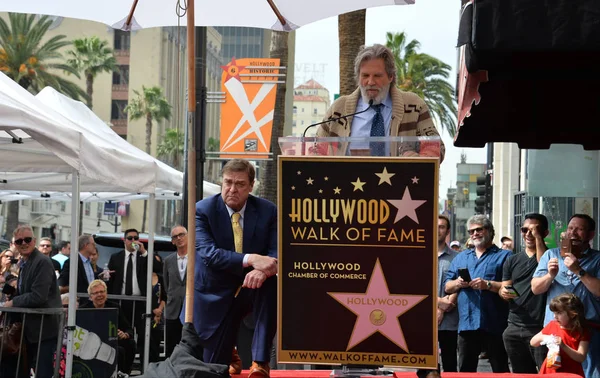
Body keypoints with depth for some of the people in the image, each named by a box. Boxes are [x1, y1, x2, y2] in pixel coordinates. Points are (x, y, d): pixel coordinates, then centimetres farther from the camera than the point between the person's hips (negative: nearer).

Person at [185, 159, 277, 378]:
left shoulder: (267, 211, -6)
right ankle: (229, 352, 42)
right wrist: (250, 259, -40)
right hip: (217, 294, -1)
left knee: (271, 285, -34)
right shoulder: (203, 210, -13)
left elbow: (276, 252, -14)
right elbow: (208, 253, -26)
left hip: (251, 287, 1)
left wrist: (262, 269, -38)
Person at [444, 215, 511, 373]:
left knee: (500, 371, 0)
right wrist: (457, 283, -4)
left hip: (494, 324, -5)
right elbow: (447, 287, 17)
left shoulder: (504, 256, 6)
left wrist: (488, 285, -18)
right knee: (465, 370, 8)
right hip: (466, 323, 5)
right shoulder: (460, 257, 22)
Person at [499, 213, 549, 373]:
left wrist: (538, 238, -13)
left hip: (540, 328, -5)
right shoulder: (512, 260, 16)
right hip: (514, 328, 5)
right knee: (521, 373, 12)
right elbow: (504, 288, 15)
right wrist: (503, 292, -9)